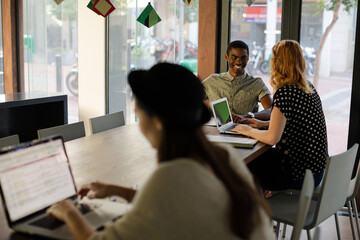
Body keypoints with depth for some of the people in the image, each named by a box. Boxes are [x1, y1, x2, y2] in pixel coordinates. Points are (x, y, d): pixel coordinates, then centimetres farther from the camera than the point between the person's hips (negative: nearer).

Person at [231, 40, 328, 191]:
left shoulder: (284, 93, -22)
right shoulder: (308, 87, 6)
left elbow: (272, 138, -24)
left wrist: (248, 131, -6)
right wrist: (264, 123, 16)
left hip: (301, 173, -8)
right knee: (259, 156, 22)